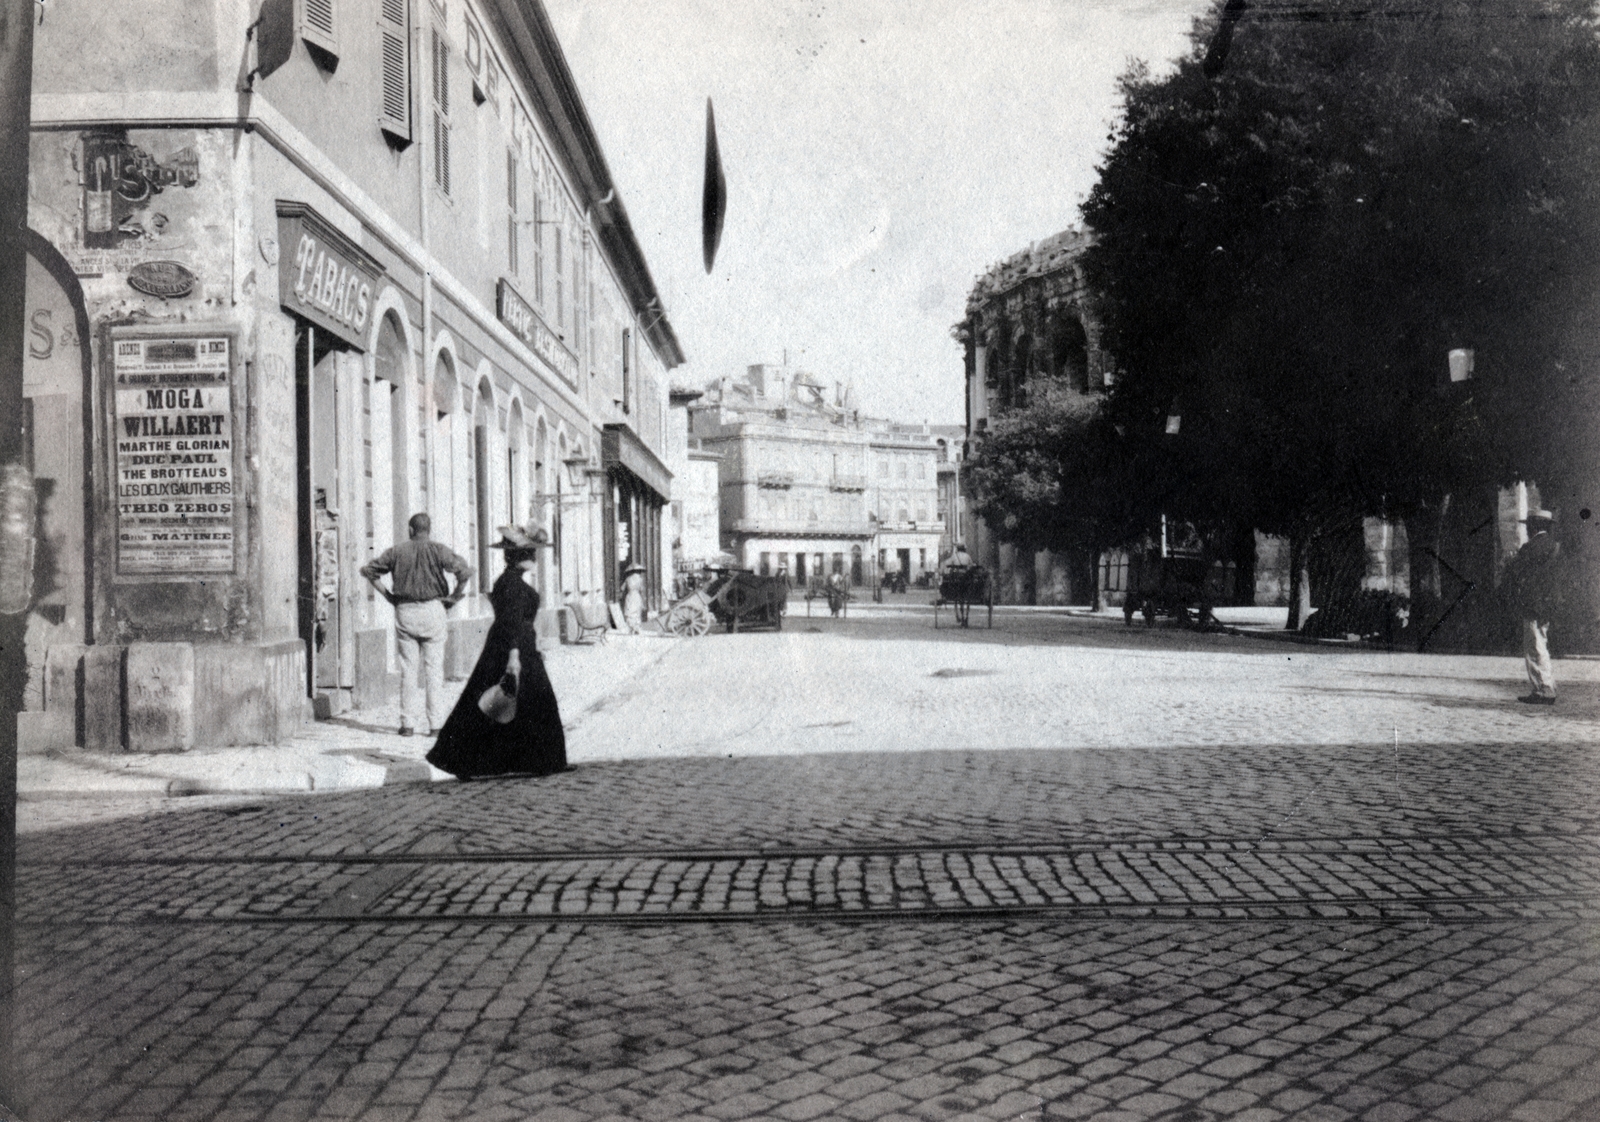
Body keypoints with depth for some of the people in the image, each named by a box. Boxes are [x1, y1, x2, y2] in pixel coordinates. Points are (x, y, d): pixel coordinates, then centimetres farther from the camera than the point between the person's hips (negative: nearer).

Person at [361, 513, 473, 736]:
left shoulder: (397, 552, 5)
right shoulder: (438, 550, -3)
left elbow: (368, 570, 10)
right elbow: (464, 570, -14)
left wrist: (387, 594, 11)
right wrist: (454, 596, -2)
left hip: (405, 612, 2)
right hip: (432, 610, -2)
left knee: (408, 669, 6)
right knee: (434, 668, 3)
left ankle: (408, 722, 4)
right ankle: (436, 722, 2)